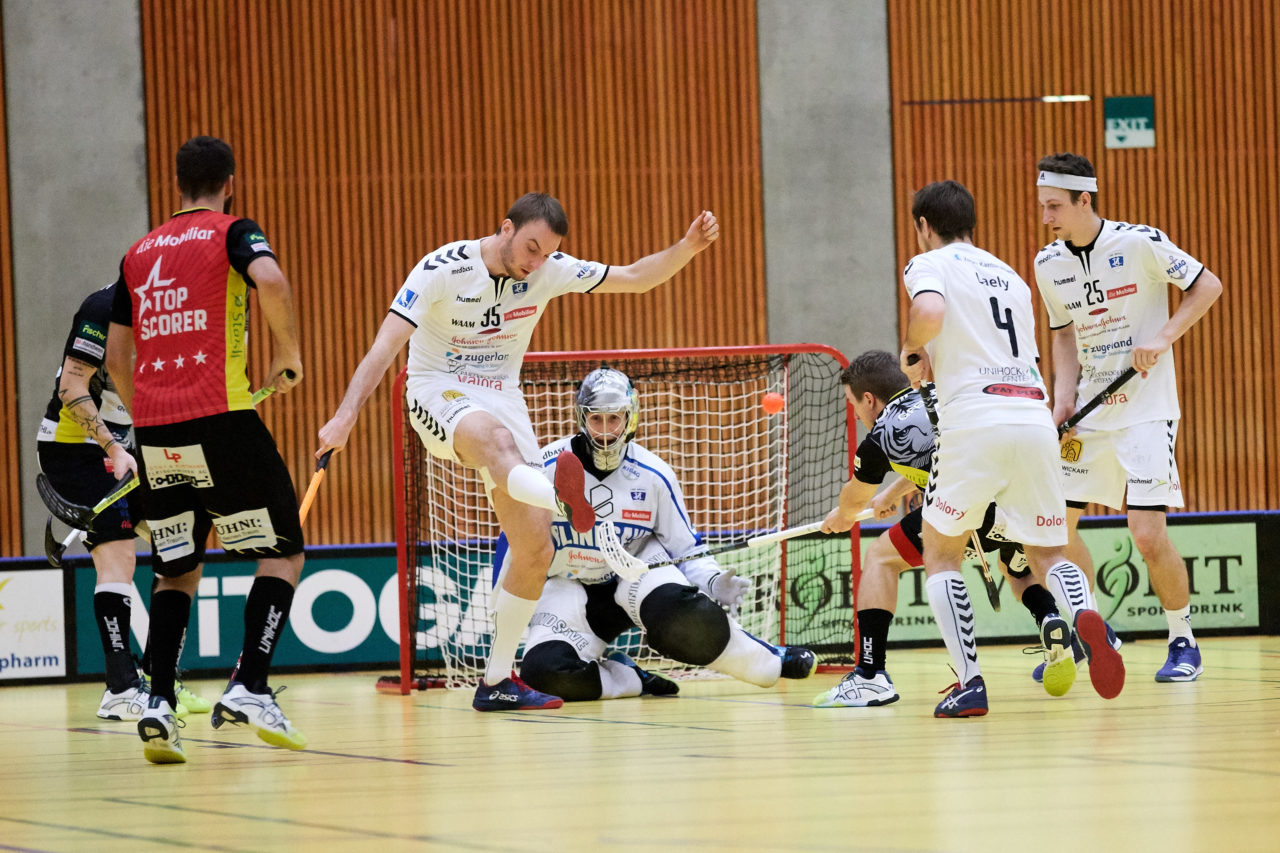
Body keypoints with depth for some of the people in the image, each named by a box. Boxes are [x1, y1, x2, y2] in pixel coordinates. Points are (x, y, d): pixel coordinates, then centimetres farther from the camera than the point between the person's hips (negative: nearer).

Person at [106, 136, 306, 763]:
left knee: (177, 570, 15)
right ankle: (249, 688, -12)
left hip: (153, 428, 5)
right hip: (220, 418, -5)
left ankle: (158, 704, -2)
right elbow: (271, 282, -19)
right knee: (281, 553, 5)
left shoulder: (139, 253, 19)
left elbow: (115, 358, 20)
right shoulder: (232, 233, 3)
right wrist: (288, 355, -5)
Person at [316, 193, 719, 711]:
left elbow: (635, 279, 4)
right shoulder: (443, 270, -15)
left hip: (502, 402, 6)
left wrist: (687, 249, -14)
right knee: (494, 436, -43)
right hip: (439, 396, -6)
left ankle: (497, 681, 10)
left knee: (536, 551, -3)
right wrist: (346, 416, -29)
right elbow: (385, 347, -19)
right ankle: (563, 497, -78)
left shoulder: (549, 270, -1)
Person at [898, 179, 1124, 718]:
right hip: (1035, 417, 5)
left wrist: (911, 350, 4)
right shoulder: (1010, 277, 27)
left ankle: (969, 683, -2)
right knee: (1048, 555, 13)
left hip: (975, 419, -5)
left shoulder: (930, 263, 6)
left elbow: (930, 311, -16)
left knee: (940, 552, 12)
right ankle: (1085, 614, -22)